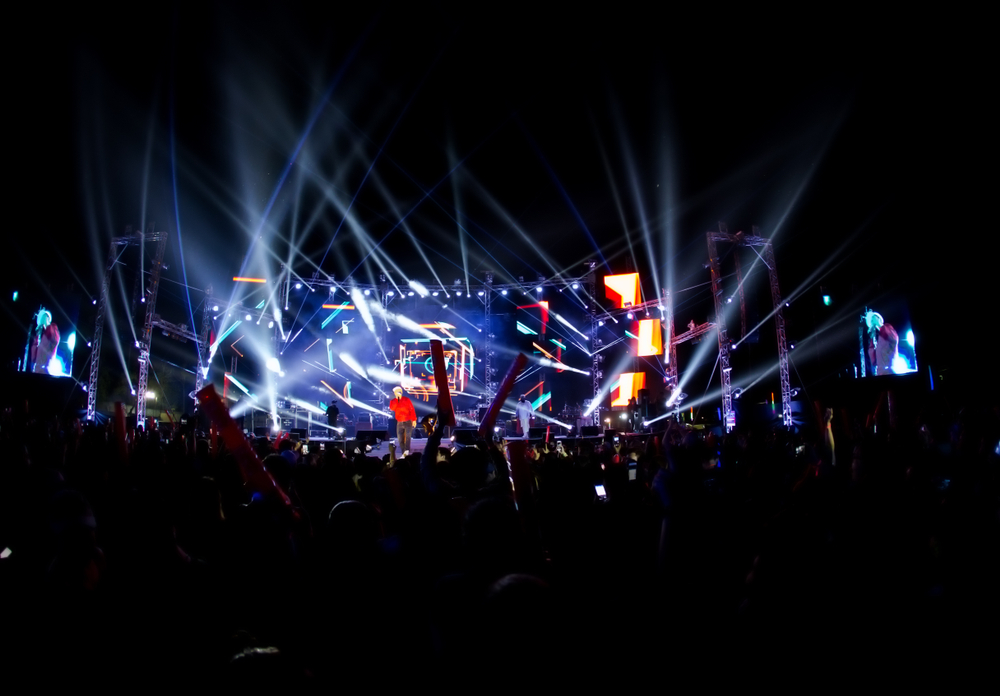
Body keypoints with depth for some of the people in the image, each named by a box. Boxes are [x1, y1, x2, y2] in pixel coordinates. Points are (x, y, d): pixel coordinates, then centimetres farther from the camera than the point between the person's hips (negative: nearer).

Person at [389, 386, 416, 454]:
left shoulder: (406, 400, 1)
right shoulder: (393, 401, 7)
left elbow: (412, 409, 0)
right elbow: (392, 408, -13)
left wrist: (414, 420, -6)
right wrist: (396, 399, -13)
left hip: (408, 422, -3)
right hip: (399, 422, 3)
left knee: (407, 435, -20)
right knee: (400, 438, 2)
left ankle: (407, 450, -33)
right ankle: (404, 453, 9)